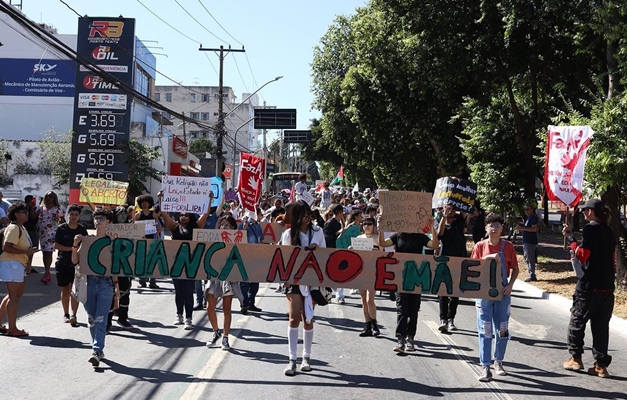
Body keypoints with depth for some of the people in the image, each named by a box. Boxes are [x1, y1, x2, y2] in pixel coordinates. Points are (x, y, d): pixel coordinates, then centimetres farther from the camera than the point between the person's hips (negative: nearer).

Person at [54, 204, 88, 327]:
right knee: (65, 290, 8)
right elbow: (56, 245, -5)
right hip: (63, 263, 0)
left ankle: (73, 315, -15)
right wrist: (71, 248, -15)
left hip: (77, 263, 0)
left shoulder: (82, 230, 4)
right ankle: (66, 314, 21)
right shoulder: (62, 228, 0)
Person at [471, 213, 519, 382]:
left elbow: (515, 268, 6)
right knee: (485, 330, -3)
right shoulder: (480, 246, 0)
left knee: (502, 329, 7)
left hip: (502, 292, 1)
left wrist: (510, 285, -8)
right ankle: (485, 367, -2)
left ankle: (499, 362, 25)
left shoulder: (508, 247, 1)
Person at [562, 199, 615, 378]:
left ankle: (576, 358, 13)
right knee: (601, 325, 8)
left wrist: (570, 239, -7)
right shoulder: (609, 232, 12)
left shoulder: (590, 229, -11)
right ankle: (601, 365, 7)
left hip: (589, 285, -7)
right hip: (607, 286, 7)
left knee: (577, 321, 8)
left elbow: (583, 255, -14)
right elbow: (612, 260, 16)